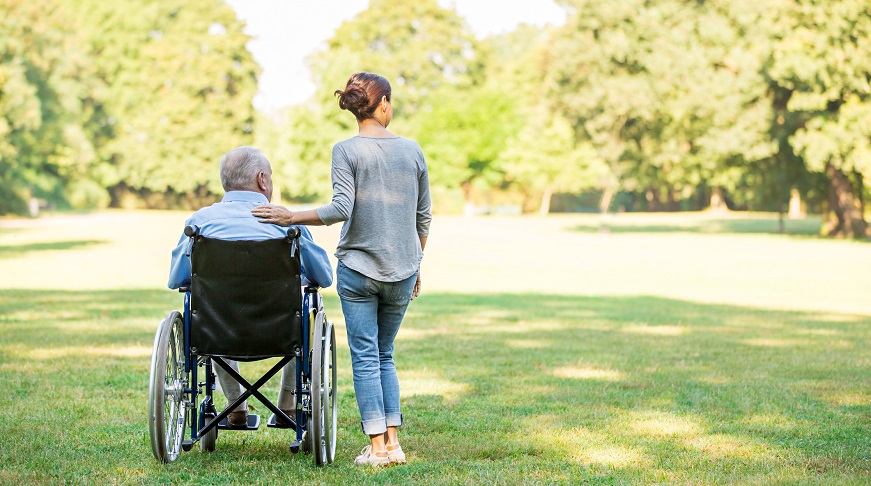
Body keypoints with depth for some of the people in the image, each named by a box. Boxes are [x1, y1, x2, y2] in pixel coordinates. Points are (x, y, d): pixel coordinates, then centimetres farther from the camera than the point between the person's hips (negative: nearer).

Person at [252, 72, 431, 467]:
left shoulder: (346, 151, -6)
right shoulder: (412, 150, 5)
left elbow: (341, 209, -17)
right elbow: (423, 217, 10)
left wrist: (291, 217, -9)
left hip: (358, 270, -3)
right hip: (402, 270, 3)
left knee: (366, 357, 3)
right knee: (385, 356, 15)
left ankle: (377, 447, 1)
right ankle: (394, 443, 10)